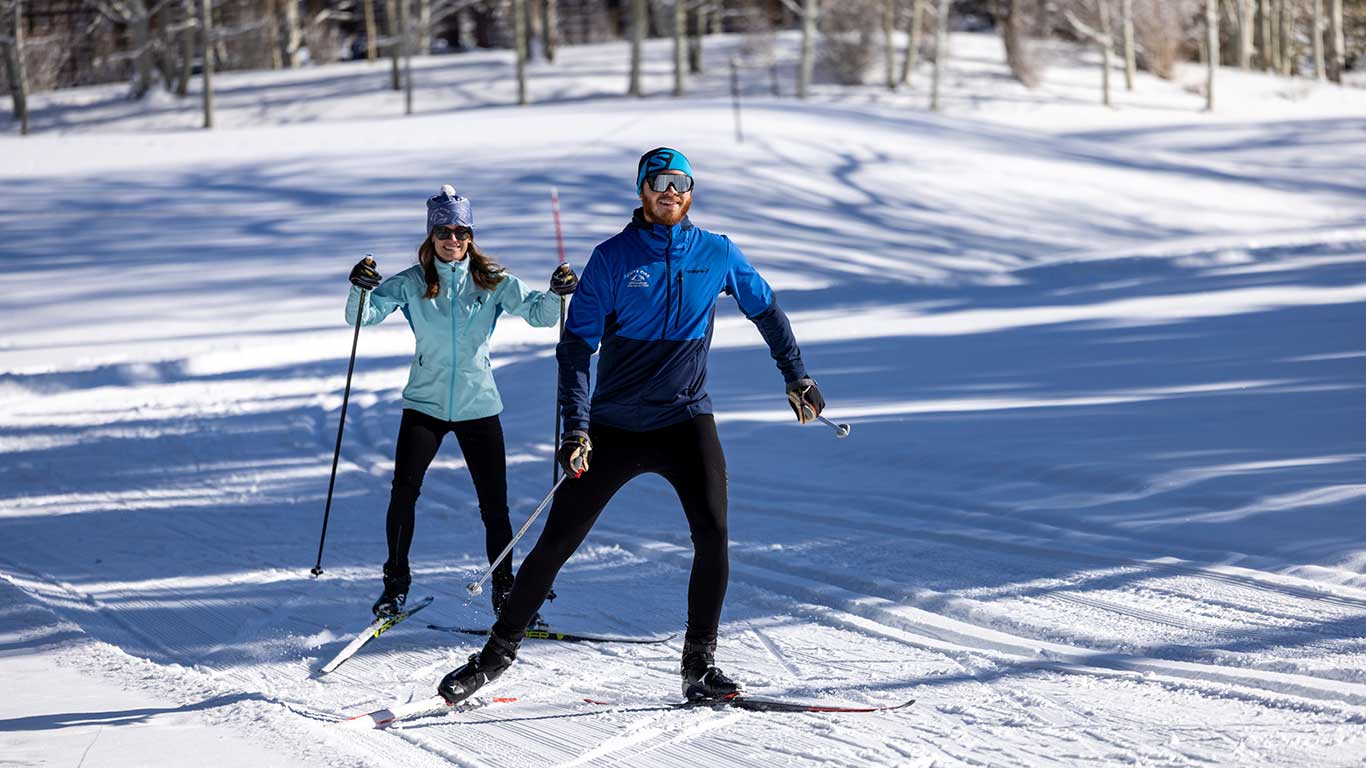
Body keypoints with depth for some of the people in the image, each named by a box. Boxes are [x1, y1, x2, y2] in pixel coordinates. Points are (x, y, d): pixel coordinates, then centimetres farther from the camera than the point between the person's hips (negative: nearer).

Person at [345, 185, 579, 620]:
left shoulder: (493, 283, -1)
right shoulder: (411, 284, -2)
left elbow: (537, 314, -7)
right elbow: (363, 316, -11)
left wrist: (555, 293, -28)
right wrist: (361, 289, -32)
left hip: (478, 405, 0)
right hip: (425, 403, 0)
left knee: (494, 504, -2)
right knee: (404, 491, -11)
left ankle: (504, 591, 14)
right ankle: (396, 584, 6)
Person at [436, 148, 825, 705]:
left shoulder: (717, 254, 2)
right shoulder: (612, 258, -5)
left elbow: (766, 309, 19)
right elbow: (576, 345, -6)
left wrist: (795, 375, 19)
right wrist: (574, 427, -15)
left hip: (686, 419, 1)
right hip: (615, 425, -1)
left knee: (712, 531, -19)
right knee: (558, 540, 1)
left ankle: (699, 664, -8)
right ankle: (501, 649, 16)